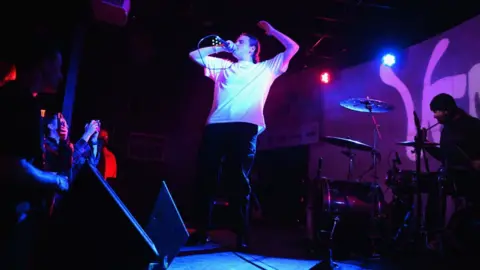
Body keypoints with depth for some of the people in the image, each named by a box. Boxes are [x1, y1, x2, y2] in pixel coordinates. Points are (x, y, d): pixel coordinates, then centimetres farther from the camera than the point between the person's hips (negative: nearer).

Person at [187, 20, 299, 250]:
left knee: (239, 181, -5)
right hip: (216, 126, 4)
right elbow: (194, 55, 33)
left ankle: (242, 236, 2)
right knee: (205, 178, 0)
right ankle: (201, 231, 10)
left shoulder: (265, 69, 20)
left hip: (245, 127, -4)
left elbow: (293, 48, 19)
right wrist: (220, 48, 28)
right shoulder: (223, 66, 29)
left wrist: (271, 31, 27)